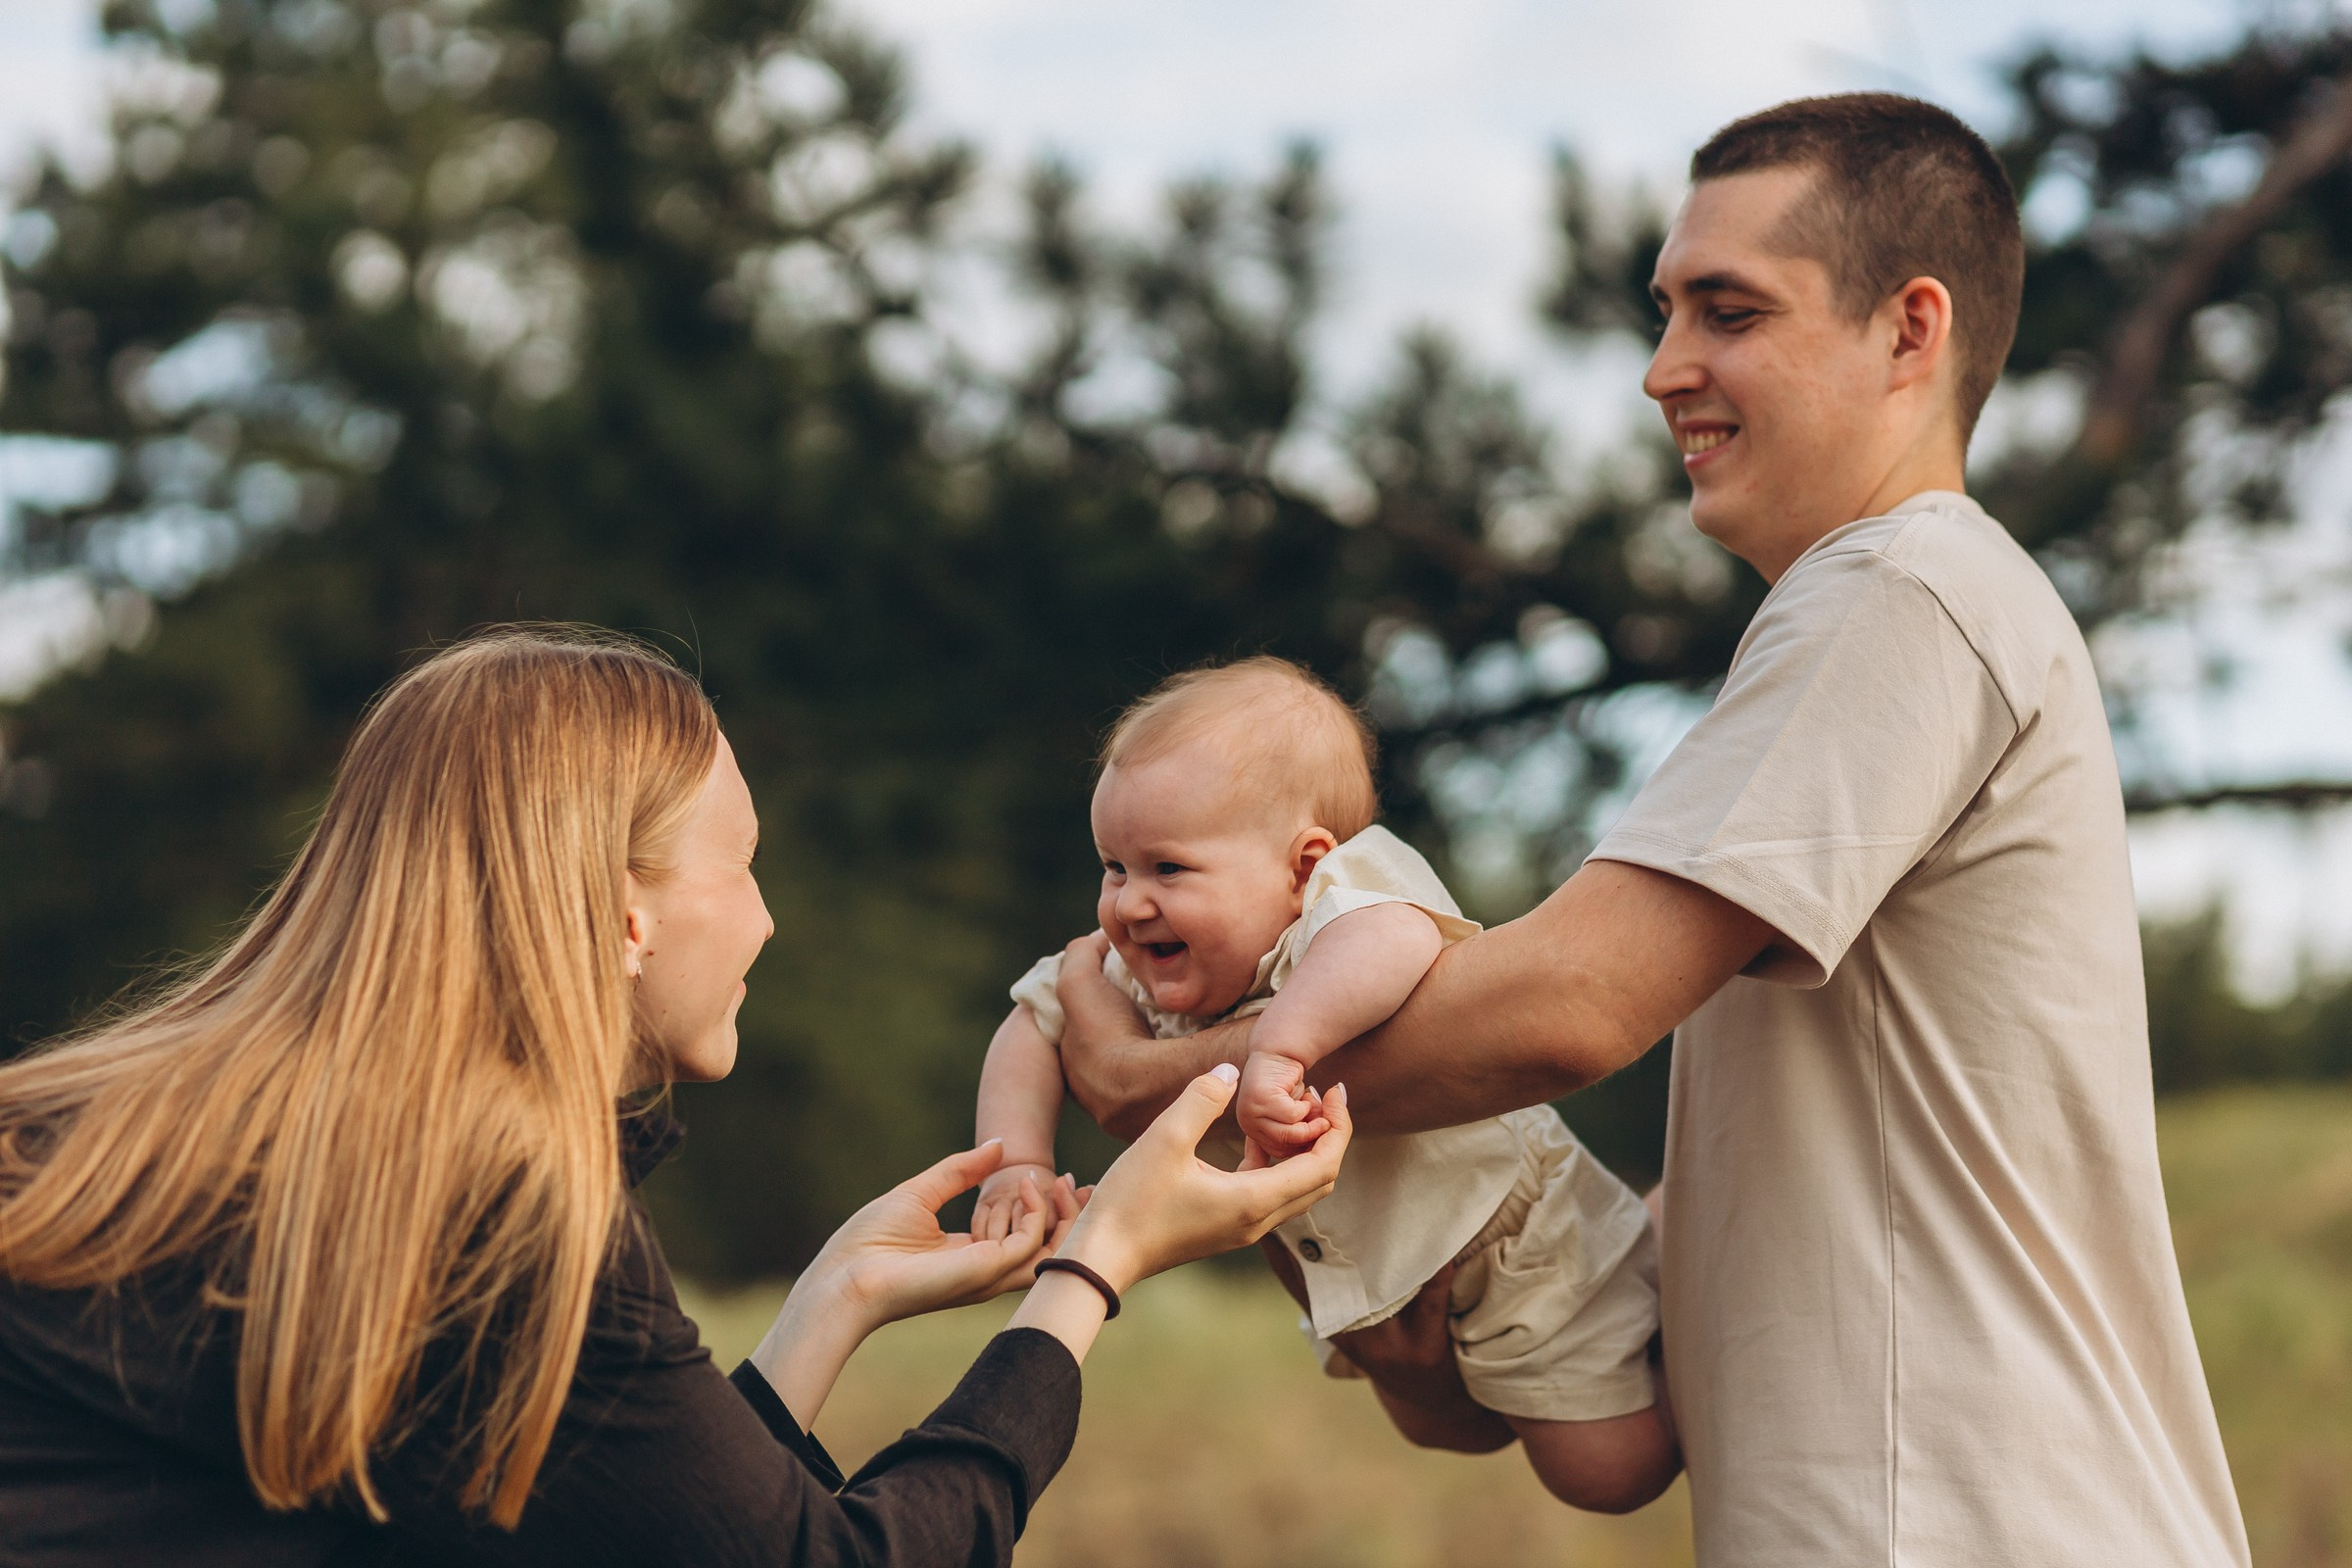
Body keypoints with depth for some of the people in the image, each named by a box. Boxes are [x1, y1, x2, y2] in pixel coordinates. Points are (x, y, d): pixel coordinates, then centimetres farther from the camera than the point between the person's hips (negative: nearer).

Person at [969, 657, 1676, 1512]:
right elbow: (1036, 1024, -1)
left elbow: (1395, 936, -63)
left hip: (1508, 1234, -8)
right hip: (1361, 1263, 8)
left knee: (1606, 1474, -2)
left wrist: (1279, 1045, -71)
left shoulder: (1333, 916, -39)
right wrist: (1017, 1165, -16)